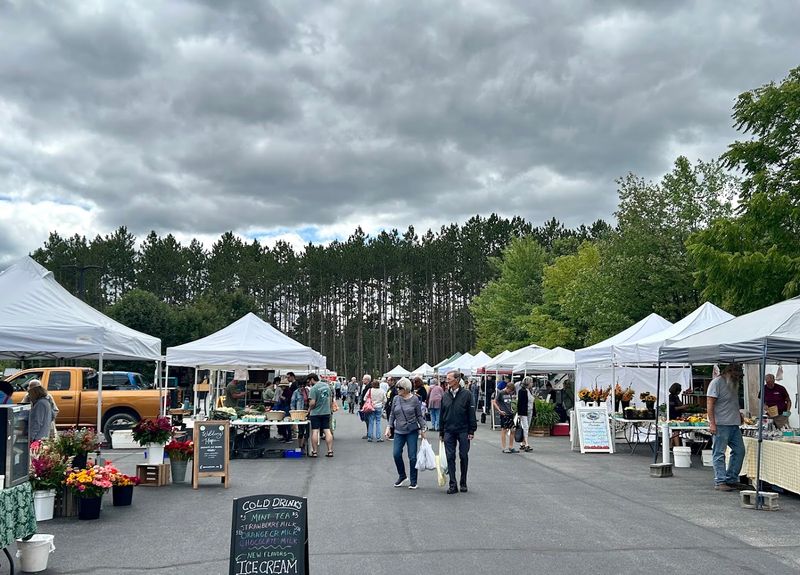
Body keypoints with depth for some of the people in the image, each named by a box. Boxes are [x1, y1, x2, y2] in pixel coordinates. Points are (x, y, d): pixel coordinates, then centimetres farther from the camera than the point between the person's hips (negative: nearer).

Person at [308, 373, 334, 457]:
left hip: (316, 413, -6)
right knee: (327, 431, 7)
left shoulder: (314, 388, -16)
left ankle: (314, 452, 4)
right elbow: (330, 399, 13)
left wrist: (310, 407, 0)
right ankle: (330, 451, 5)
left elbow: (312, 403, -20)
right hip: (326, 412, 6)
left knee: (315, 431, 1)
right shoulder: (327, 385, 6)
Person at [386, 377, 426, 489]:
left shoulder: (414, 399, -5)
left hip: (412, 431, -3)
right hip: (399, 431, 3)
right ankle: (402, 476, 16)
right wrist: (389, 427, 4)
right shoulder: (396, 399, 3)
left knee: (412, 456, -2)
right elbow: (392, 414, 11)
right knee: (396, 454, -6)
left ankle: (413, 481, 11)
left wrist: (422, 429, 1)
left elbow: (419, 415, 2)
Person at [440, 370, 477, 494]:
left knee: (464, 457, 4)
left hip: (463, 431, -3)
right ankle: (453, 484, 6)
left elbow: (471, 414, -3)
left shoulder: (466, 394, -4)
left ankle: (463, 483, 17)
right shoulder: (445, 396, 7)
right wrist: (441, 432, 11)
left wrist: (472, 431, -7)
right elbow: (442, 415, 13)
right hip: (449, 431, 3)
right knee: (450, 457, 1)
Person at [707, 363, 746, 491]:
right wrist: (712, 423, -20)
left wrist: (738, 413, 13)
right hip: (720, 424, -9)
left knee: (739, 451, 9)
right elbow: (710, 404, -14)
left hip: (734, 425, 9)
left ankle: (731, 479, 19)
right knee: (719, 454, -4)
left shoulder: (734, 384, 19)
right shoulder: (717, 382, -8)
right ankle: (720, 482, -2)